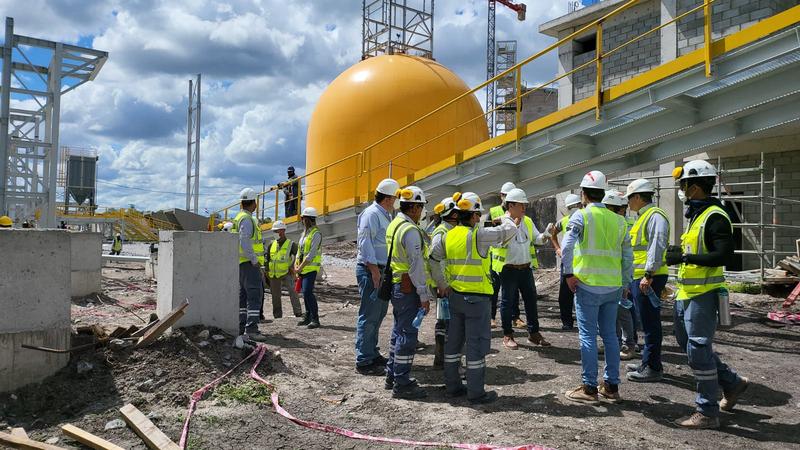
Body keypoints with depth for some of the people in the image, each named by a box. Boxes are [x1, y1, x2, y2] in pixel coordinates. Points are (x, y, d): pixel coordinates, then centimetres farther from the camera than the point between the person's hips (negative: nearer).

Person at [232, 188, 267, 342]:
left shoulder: (239, 217, 18)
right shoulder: (246, 219, -13)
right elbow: (244, 242, -24)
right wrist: (254, 260, -18)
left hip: (242, 264, 11)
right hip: (249, 264, -11)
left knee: (243, 296, 13)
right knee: (255, 296, -13)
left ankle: (241, 328, 18)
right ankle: (252, 329, -19)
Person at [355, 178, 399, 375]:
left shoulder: (386, 215, 18)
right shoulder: (371, 214, -12)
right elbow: (365, 242, -18)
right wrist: (374, 270, -21)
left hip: (382, 270, 10)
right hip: (370, 270, -10)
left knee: (379, 314, 16)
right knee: (369, 316, -7)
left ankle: (372, 353, 28)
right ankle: (363, 361, -2)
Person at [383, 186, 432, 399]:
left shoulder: (394, 224, 12)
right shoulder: (410, 230, -19)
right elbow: (417, 266, -20)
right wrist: (424, 296, -17)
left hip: (395, 284, 10)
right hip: (408, 288, -10)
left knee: (399, 331, 18)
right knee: (408, 334, -3)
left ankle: (392, 375, 28)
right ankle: (401, 384, 4)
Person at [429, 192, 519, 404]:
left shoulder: (448, 236, 4)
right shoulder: (479, 235, -16)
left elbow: (433, 259, 10)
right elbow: (506, 232, -9)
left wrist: (440, 283, 18)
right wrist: (513, 222, 14)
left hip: (455, 296, 7)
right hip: (477, 298, -7)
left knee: (453, 341, 15)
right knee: (476, 344, 1)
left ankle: (452, 386, 25)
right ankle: (476, 392, 9)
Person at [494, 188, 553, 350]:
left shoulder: (528, 221, 9)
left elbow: (537, 239, 12)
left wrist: (545, 235, -9)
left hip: (526, 268, 6)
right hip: (508, 269, -6)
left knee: (531, 300, 11)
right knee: (508, 302, 4)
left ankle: (534, 333, 24)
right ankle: (507, 335, 17)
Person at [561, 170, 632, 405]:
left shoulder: (581, 215, -6)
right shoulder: (618, 220, 10)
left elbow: (567, 246, -20)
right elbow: (628, 256, 12)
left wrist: (569, 274, -10)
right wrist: (625, 284, 20)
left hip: (588, 285, -5)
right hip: (613, 286, 5)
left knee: (588, 336, 1)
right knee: (610, 335, 13)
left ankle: (589, 388, 6)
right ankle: (611, 386, 20)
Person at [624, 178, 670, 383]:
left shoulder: (655, 216, -12)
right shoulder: (643, 217, 20)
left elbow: (657, 246, -22)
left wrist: (648, 274, -25)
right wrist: (630, 281, 24)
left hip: (649, 279, -10)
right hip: (638, 278, 10)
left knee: (650, 324, -4)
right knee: (647, 322, 16)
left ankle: (652, 368, 3)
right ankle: (648, 362, 26)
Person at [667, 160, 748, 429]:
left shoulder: (715, 216, -16)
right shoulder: (696, 215, 15)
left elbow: (724, 255, -25)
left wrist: (684, 257, -25)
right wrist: (680, 252, 9)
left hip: (703, 295, -10)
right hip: (687, 293, 10)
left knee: (698, 350, -5)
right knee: (687, 343, 19)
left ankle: (708, 413, 7)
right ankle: (732, 383, 34)